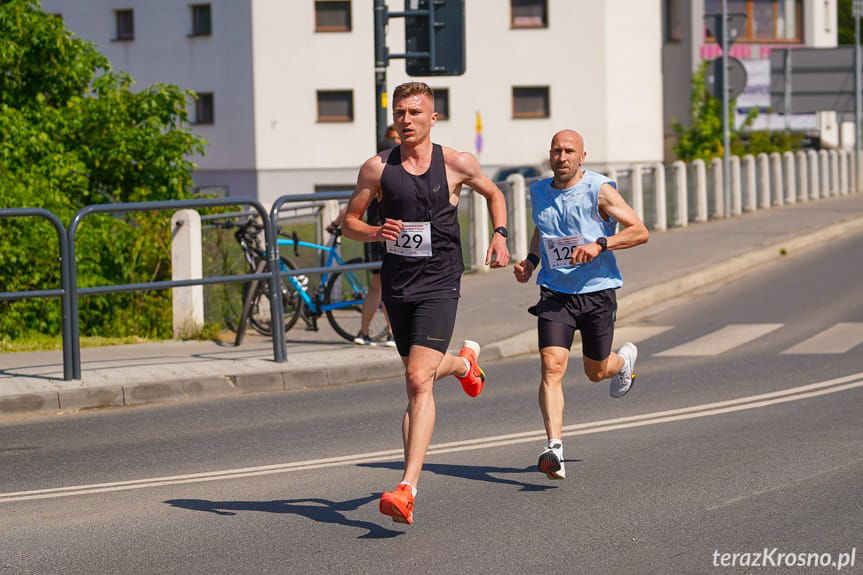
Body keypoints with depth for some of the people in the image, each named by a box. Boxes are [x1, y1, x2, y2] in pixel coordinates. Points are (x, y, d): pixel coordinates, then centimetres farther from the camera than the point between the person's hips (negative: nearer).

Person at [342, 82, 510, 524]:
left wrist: (499, 235, 2)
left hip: (439, 285, -4)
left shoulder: (457, 164, -2)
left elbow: (493, 194, 18)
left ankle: (407, 488, -22)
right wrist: (376, 233, -14)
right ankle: (464, 363, 58)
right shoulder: (377, 168, 0)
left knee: (419, 381, -18)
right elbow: (349, 221, 7)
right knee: (421, 371, 20)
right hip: (396, 285, 4)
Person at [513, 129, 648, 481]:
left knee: (596, 371, 13)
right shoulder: (539, 193, 7)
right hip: (555, 293, 2)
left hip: (596, 292, -2)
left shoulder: (599, 190, -9)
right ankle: (554, 449, -22)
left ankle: (624, 360, 51)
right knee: (552, 367, -17)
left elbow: (640, 231, -11)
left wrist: (599, 245, -24)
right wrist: (531, 261, 9)